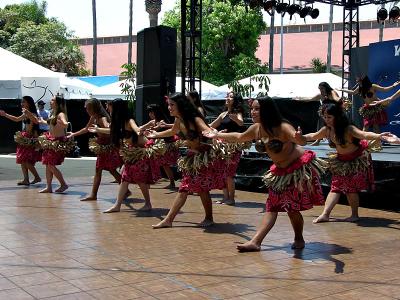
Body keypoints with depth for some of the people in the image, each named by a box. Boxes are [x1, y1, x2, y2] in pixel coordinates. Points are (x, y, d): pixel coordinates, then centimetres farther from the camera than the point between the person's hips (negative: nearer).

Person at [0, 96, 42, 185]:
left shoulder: (32, 114, -14)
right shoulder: (25, 114, 13)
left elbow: (36, 121, -36)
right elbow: (17, 119, 30)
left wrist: (28, 113, -46)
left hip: (30, 140, -9)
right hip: (24, 139, 9)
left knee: (26, 161, -10)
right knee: (22, 161, 9)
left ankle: (37, 177, 2)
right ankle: (26, 179, 14)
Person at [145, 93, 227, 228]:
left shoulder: (195, 119, -21)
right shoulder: (178, 121, 0)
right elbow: (173, 132, 23)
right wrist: (156, 135, 34)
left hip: (206, 156, -7)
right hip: (192, 157, 7)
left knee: (202, 189, -3)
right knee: (183, 189, 5)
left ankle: (209, 218, 18)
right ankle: (168, 220, 5)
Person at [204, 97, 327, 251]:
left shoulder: (283, 128, -26)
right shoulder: (256, 129, -4)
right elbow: (239, 137, 16)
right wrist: (218, 135, 24)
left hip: (300, 168, -7)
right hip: (280, 172, 7)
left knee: (292, 208, -5)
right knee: (272, 206, 2)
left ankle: (299, 239, 19)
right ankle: (255, 242, -3)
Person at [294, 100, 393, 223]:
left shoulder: (348, 129, -29)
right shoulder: (326, 130, -10)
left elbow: (364, 134, -46)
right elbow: (313, 136, 11)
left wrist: (378, 136, -62)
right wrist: (302, 137, 13)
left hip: (357, 159, -6)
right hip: (341, 161, 6)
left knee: (351, 188, -4)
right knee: (335, 186, 2)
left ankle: (355, 215, 11)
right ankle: (325, 214, -3)